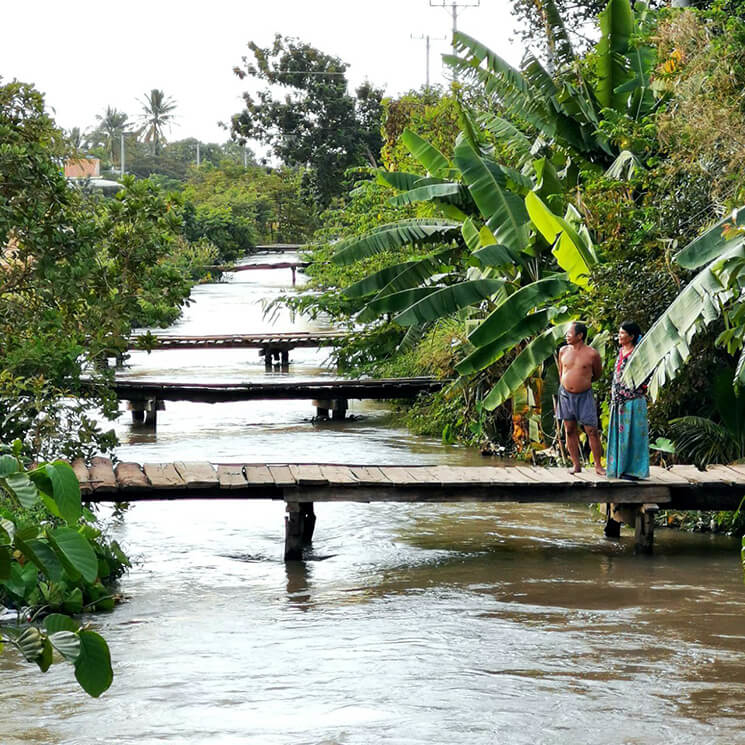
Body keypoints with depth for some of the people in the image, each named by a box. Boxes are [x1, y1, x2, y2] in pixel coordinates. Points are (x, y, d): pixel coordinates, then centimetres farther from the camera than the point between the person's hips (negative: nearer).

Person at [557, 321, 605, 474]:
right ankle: (576, 464, 14)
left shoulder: (592, 354, -8)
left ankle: (598, 466, 2)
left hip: (584, 396, -4)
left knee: (592, 431, -5)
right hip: (565, 395, 4)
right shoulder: (563, 351, 5)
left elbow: (597, 374, 7)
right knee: (570, 430, 6)